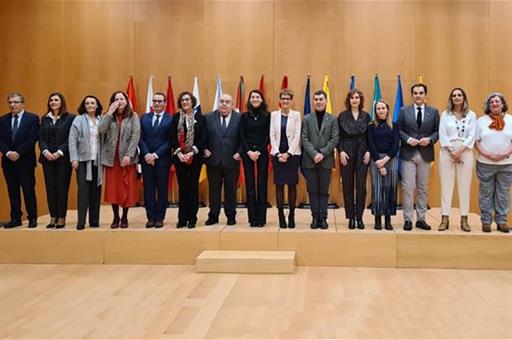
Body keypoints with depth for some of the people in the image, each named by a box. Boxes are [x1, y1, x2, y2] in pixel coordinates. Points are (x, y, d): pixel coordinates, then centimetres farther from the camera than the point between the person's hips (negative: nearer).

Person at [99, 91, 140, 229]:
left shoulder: (133, 116, 4)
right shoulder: (108, 116, 10)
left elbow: (136, 136, -6)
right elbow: (101, 131, -9)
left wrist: (129, 155, -15)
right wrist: (109, 113, -9)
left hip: (127, 157, -2)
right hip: (111, 158, 2)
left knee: (127, 188, 1)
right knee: (113, 188, 4)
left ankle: (124, 217, 14)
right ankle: (115, 217, 15)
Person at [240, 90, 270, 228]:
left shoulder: (267, 116, 3)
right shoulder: (244, 116, 6)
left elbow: (268, 135, 0)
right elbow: (242, 136, 3)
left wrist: (259, 151, -9)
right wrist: (249, 151, -8)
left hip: (262, 153, -1)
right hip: (247, 153, 1)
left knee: (262, 185, -1)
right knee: (250, 185, 1)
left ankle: (261, 218, 5)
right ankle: (252, 218, 6)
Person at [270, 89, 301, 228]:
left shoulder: (296, 115, 2)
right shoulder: (274, 115, 7)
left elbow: (297, 136, -4)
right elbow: (272, 135, 3)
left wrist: (288, 153, -12)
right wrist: (278, 153, -7)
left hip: (292, 153, -1)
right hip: (277, 154, 1)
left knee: (292, 185, 1)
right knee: (279, 185, 1)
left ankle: (291, 215, 9)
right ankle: (281, 216, 8)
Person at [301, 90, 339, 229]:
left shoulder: (332, 119, 5)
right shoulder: (307, 119, 7)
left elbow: (335, 139, -1)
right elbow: (305, 139, 0)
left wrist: (322, 153, -12)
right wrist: (314, 154, -13)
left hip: (326, 160, -1)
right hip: (310, 160, 1)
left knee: (324, 190, 4)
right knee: (313, 190, 4)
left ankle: (323, 218, 9)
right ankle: (315, 217, 11)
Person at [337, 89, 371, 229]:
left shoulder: (366, 116, 7)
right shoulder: (342, 116, 4)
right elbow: (338, 136, 1)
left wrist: (368, 152, -5)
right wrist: (341, 151, -10)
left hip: (362, 153, 1)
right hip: (346, 153, -1)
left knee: (361, 186, 0)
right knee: (348, 186, 2)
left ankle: (359, 217, 8)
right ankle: (351, 217, 10)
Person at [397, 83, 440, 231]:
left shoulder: (434, 112, 8)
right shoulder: (404, 111, 5)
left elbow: (438, 131, 6)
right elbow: (398, 130, 3)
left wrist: (430, 139, -12)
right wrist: (408, 139, -14)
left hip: (425, 154, 2)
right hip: (408, 153, -1)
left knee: (423, 188, 7)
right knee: (408, 187, -4)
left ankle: (421, 219, 16)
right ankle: (408, 219, 3)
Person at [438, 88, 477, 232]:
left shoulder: (471, 115, 5)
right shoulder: (445, 114, 6)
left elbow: (471, 136, -2)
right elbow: (442, 135, -1)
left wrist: (459, 151, -12)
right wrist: (452, 151, -11)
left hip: (465, 153, 0)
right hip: (447, 152, 0)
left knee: (465, 186, 1)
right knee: (446, 185, 0)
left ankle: (464, 219, 5)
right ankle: (445, 218, 2)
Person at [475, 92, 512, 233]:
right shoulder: (481, 120, 5)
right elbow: (476, 141, 2)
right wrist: (486, 154, -12)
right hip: (485, 163, -1)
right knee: (486, 193, 3)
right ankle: (486, 221, 11)